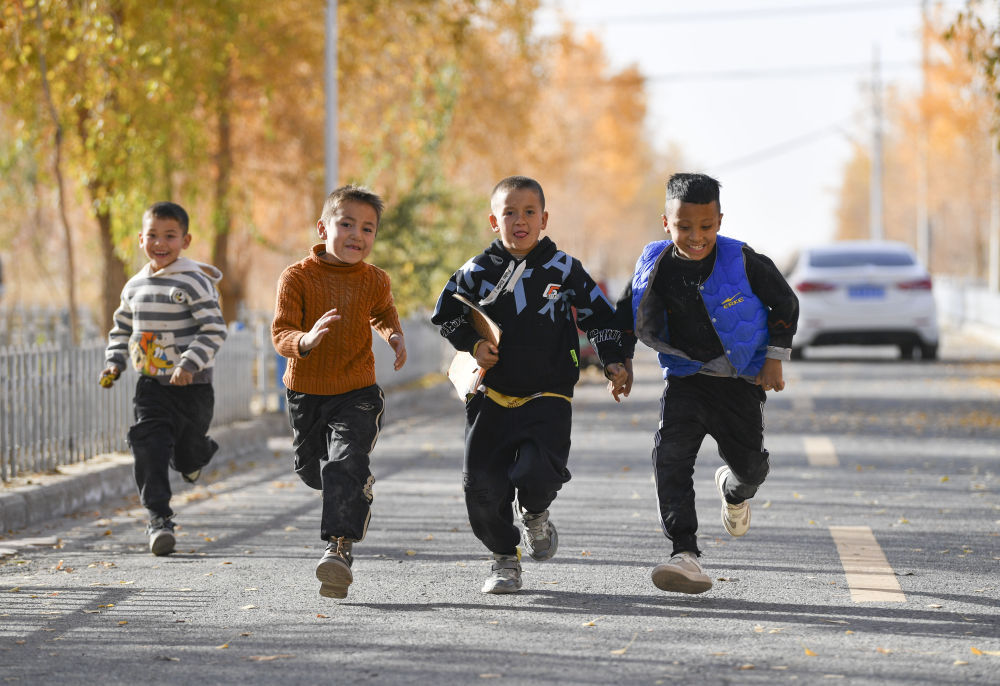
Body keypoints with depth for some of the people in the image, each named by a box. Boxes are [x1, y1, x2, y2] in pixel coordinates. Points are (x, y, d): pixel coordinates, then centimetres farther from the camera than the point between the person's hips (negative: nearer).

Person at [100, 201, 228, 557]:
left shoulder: (194, 282, -12)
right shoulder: (135, 286, 7)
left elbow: (214, 330, -15)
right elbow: (122, 328, 20)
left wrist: (189, 363, -26)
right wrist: (114, 363, 6)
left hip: (192, 385, -4)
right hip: (151, 384, 4)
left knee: (186, 456, 8)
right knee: (151, 448, -13)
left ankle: (197, 453, 46)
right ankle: (159, 518, -10)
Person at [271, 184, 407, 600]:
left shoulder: (375, 281, -3)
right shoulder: (297, 278, -13)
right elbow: (281, 333, -20)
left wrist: (394, 335, 2)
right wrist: (306, 340, -42)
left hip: (356, 393, -1)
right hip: (306, 391, 1)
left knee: (346, 465, -22)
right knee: (311, 468, 19)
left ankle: (340, 545, -26)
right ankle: (358, 489, 52)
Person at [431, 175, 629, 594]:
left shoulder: (563, 270, 0)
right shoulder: (477, 272, 1)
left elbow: (599, 315, 9)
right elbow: (447, 316, 12)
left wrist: (613, 360, -2)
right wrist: (473, 344, -4)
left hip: (547, 396, -2)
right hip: (492, 396, 2)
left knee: (536, 473, -21)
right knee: (483, 486, -3)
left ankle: (535, 515, 16)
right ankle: (504, 559, 20)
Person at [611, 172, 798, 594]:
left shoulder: (742, 263, -16)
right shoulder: (654, 267, -9)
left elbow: (785, 306, -1)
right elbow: (626, 314, 10)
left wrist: (775, 360, -3)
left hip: (739, 381, -1)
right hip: (685, 378, 1)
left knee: (750, 464, 5)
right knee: (671, 453, -21)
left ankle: (733, 490, 46)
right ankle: (685, 554, -25)